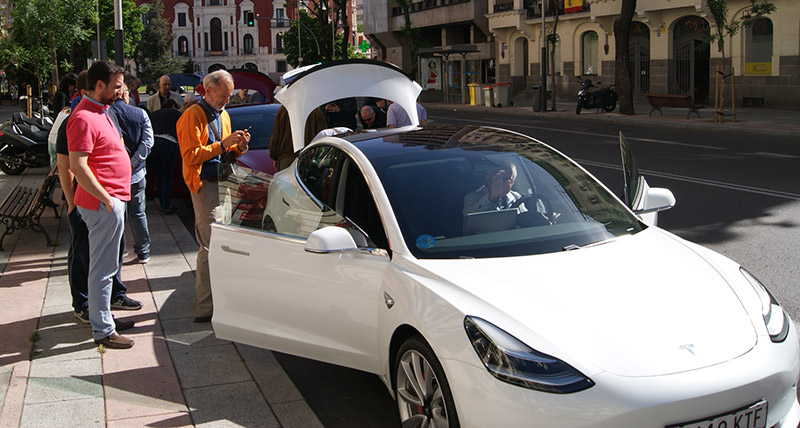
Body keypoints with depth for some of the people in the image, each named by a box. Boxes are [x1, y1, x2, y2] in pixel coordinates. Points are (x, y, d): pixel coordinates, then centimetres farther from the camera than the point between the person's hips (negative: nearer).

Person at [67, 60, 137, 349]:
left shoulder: (100, 112, 15)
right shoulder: (84, 118, -17)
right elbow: (78, 166, -23)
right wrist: (106, 199, -22)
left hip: (112, 200, 10)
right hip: (104, 203, -10)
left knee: (106, 265, 18)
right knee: (102, 268, -3)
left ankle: (103, 316, 29)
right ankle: (103, 331, 4)